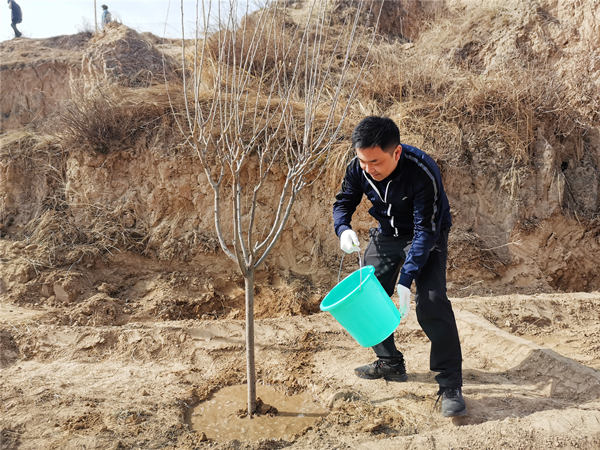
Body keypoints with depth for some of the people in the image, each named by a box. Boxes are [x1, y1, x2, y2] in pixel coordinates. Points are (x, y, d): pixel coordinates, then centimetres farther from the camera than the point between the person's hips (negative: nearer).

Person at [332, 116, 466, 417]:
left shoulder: (423, 172, -34)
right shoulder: (358, 168, -18)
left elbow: (426, 230, -32)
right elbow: (343, 203, -1)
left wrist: (406, 279, -37)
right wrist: (343, 229, -25)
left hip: (426, 237, -5)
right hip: (386, 234, 6)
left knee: (432, 301, -22)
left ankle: (450, 386, -10)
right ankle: (390, 363, 23)